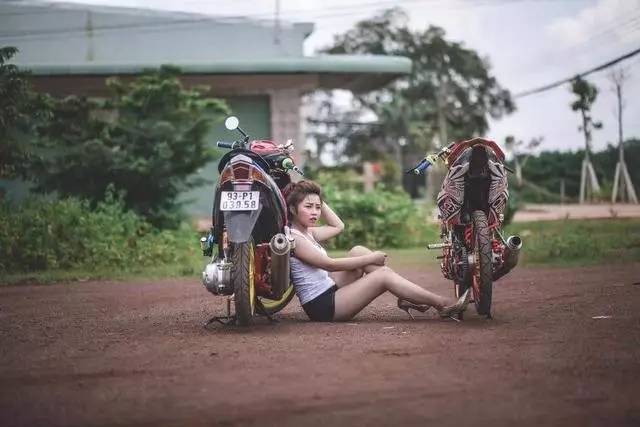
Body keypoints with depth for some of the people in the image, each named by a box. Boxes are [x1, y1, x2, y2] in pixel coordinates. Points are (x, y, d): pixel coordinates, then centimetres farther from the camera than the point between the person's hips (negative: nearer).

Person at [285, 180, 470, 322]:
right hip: (322, 306, -10)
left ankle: (405, 298, 0)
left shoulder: (307, 232, 12)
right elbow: (330, 264, -20)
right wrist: (371, 259, -12)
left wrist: (319, 200, 14)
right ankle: (444, 305, -11)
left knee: (358, 251, 3)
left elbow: (337, 226, 24)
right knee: (383, 275, -14)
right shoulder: (293, 237, -16)